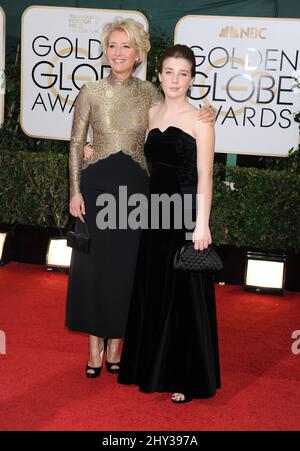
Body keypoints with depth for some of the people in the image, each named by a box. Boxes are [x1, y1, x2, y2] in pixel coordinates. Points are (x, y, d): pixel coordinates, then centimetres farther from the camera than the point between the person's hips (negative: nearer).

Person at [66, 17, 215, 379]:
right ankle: (95, 348, 19)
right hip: (97, 185, -1)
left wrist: (201, 118, -12)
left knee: (126, 267, 7)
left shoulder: (148, 93, 4)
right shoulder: (90, 92, 0)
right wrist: (75, 191, -3)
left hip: (134, 187, 1)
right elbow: (76, 143, 2)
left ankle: (115, 347, 24)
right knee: (92, 265, 3)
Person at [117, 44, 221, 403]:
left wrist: (202, 224, -17)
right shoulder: (152, 113, 10)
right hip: (156, 212, 6)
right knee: (152, 292, 13)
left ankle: (187, 378, 15)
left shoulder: (199, 120, -7)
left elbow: (204, 177, -11)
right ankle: (153, 367, 29)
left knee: (184, 296, 1)